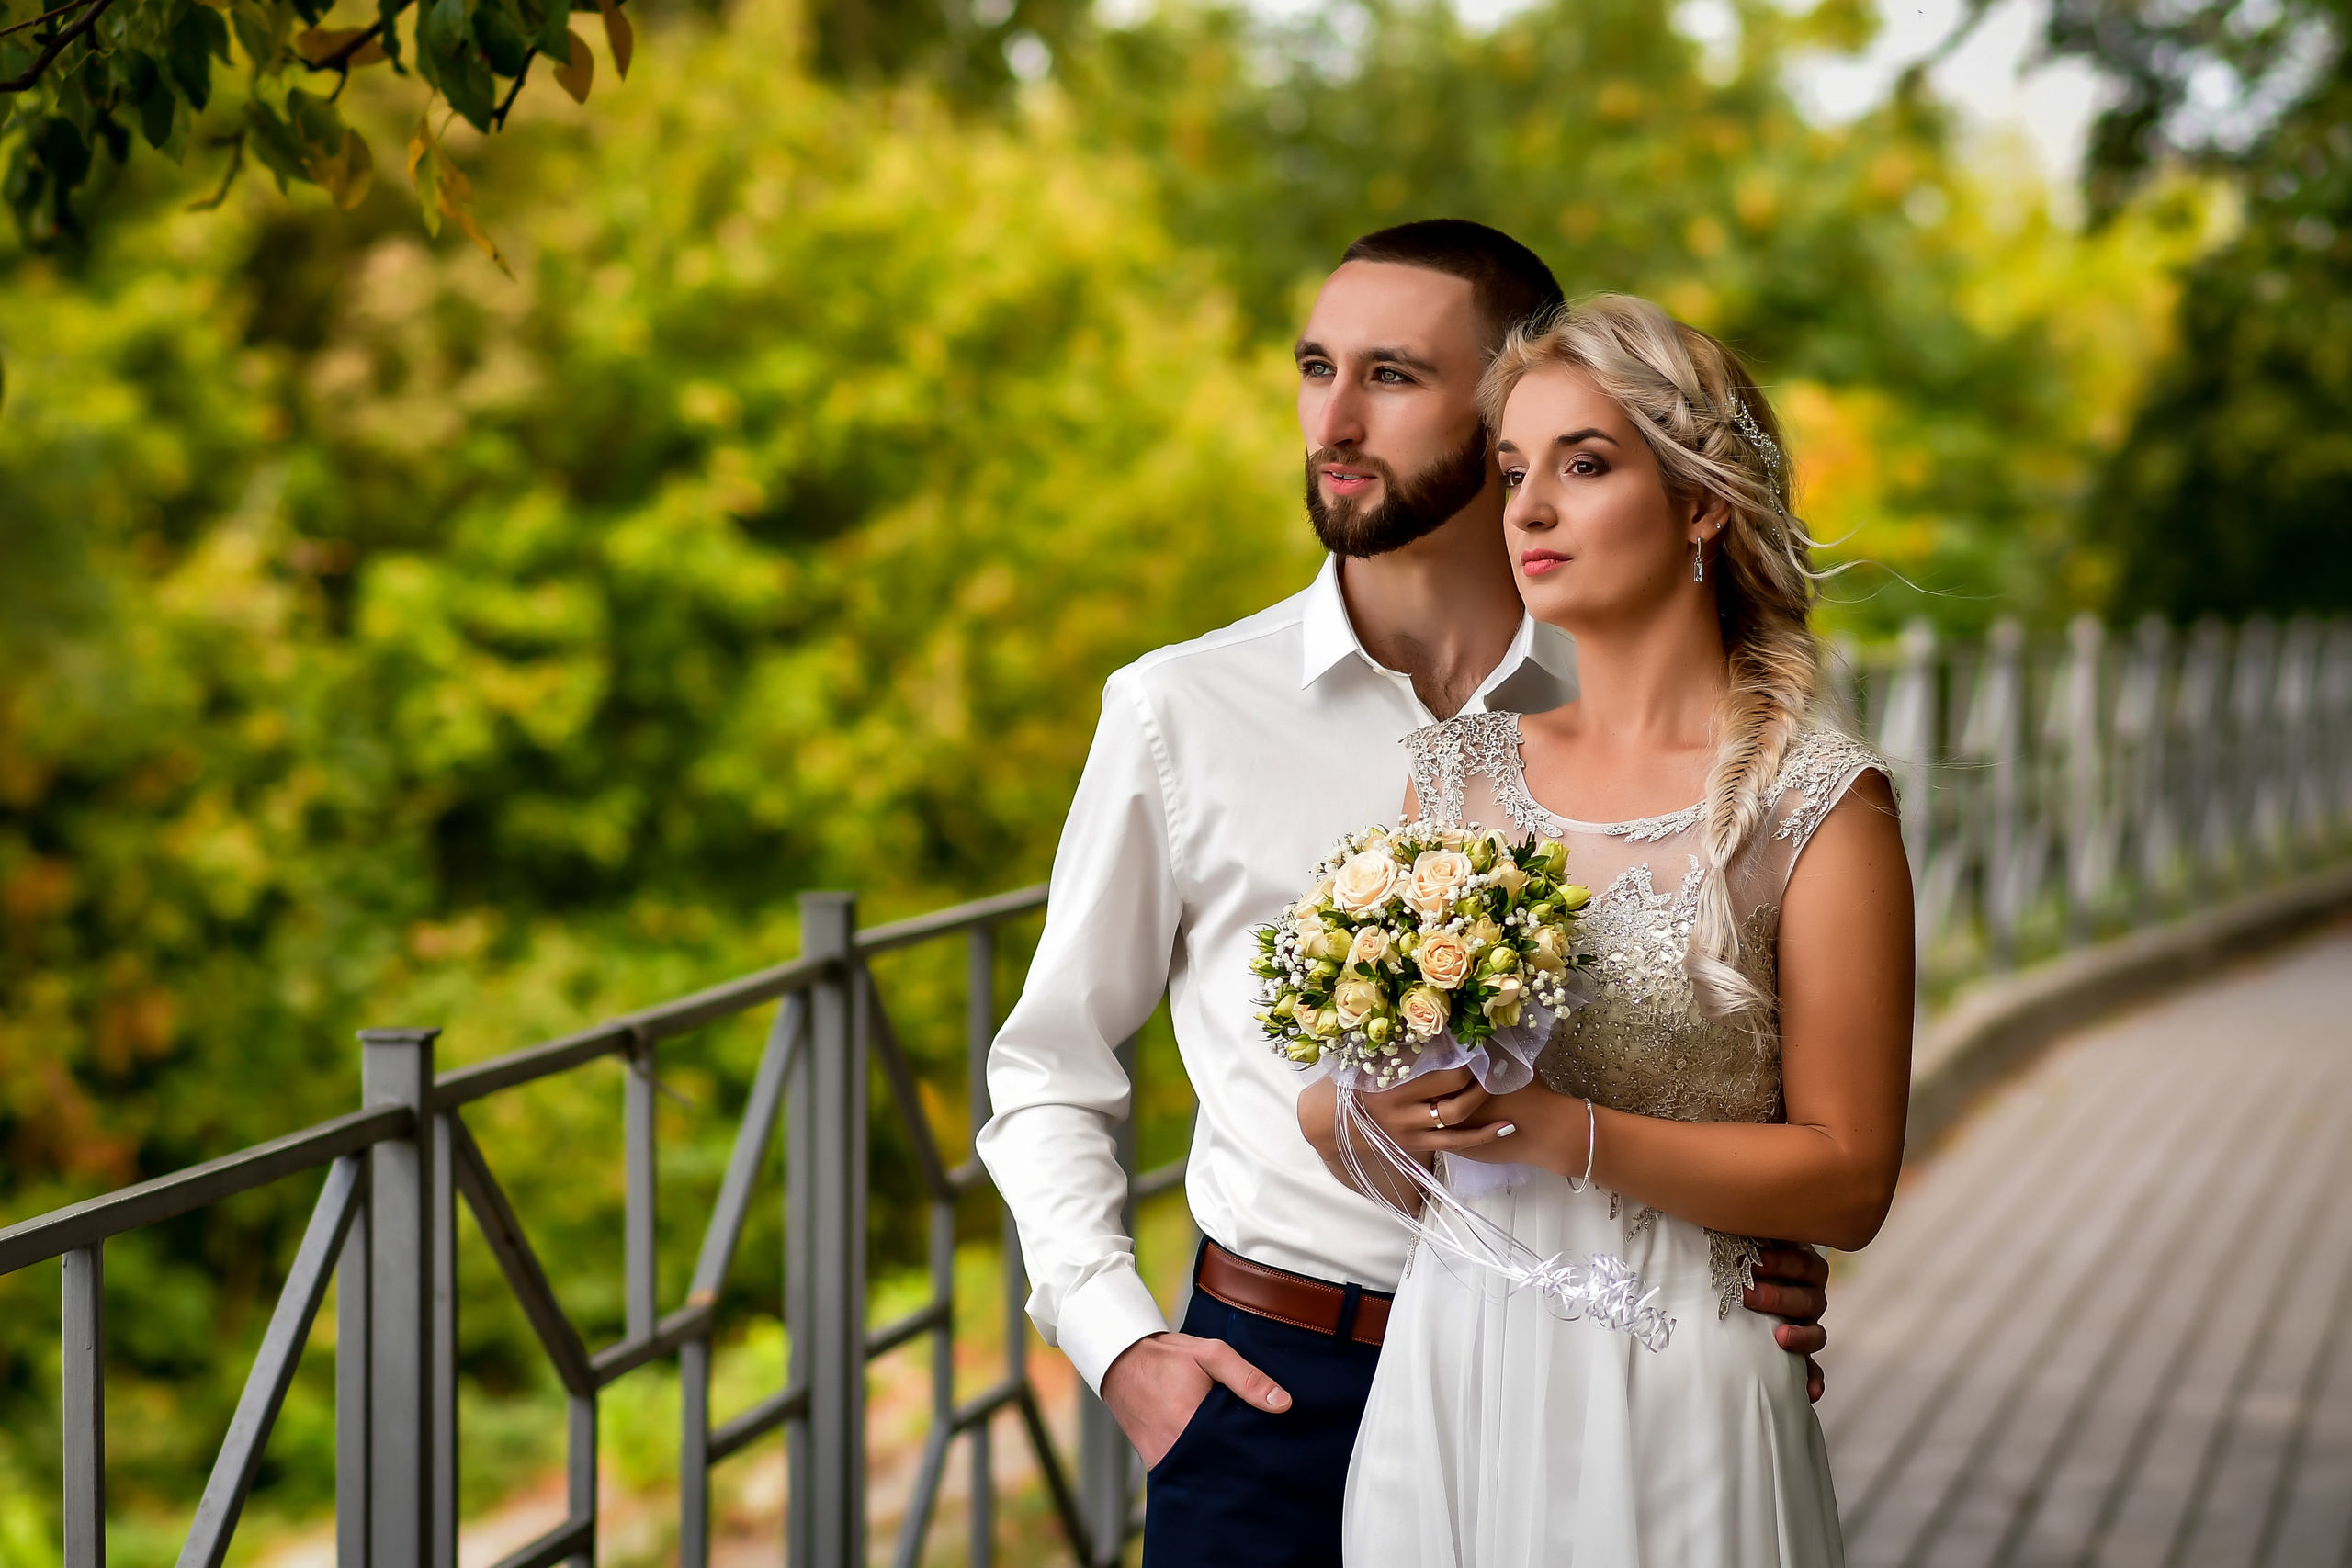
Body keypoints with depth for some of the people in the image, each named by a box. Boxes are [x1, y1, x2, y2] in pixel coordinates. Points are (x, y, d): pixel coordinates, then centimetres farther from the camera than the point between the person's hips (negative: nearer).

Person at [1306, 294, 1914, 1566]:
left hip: (1669, 1397, -4)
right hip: (1446, 1371, 4)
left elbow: (1849, 1179, -10)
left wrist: (1565, 1133, -19)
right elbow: (1326, 1112, 11)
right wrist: (1381, 1108, -12)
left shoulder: (1818, 804, -7)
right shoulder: (1458, 768, 7)